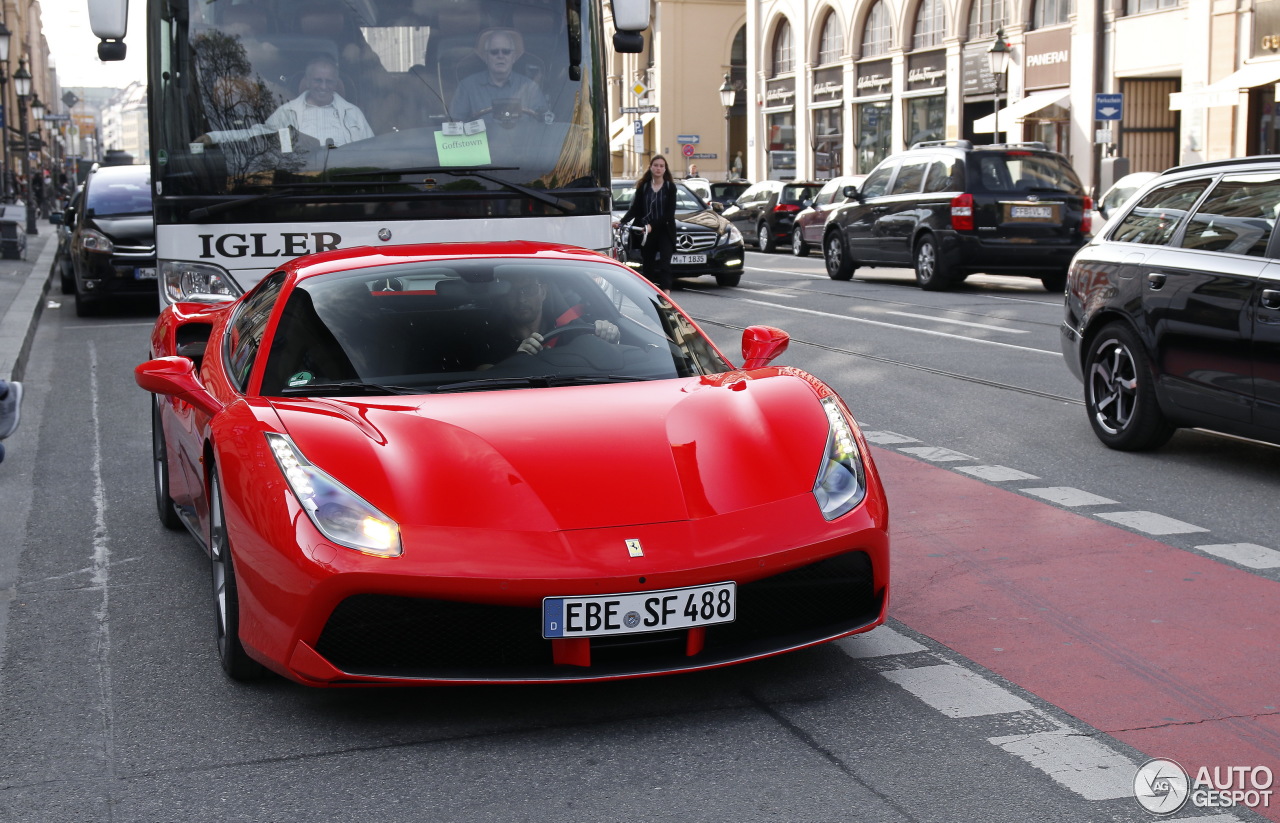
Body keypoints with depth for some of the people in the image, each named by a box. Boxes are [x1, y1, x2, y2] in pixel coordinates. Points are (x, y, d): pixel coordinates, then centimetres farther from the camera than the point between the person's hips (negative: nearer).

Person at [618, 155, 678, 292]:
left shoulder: (670, 187, 0)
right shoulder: (643, 186, 8)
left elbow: (669, 213, -7)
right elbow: (634, 209, 4)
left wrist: (652, 226, -19)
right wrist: (622, 221, -13)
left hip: (664, 231, -3)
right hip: (646, 233, 3)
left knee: (664, 264, -12)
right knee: (647, 266, 6)